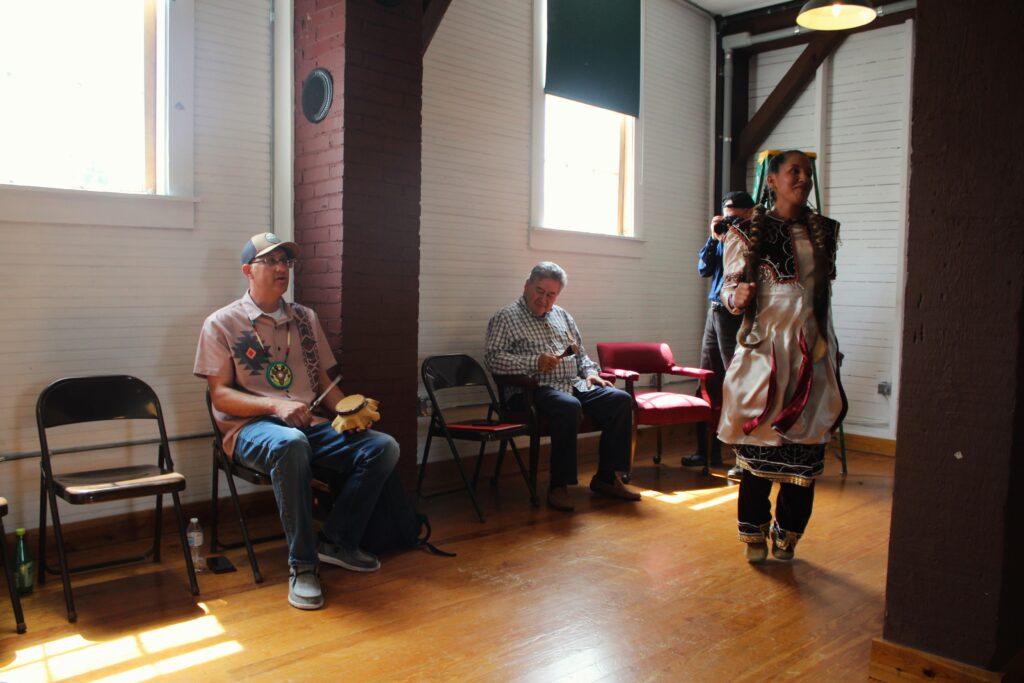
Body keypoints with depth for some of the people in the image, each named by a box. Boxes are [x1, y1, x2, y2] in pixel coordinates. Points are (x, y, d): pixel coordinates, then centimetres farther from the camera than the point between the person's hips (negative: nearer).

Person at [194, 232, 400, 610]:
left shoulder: (306, 318, 18)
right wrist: (276, 406, -21)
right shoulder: (222, 324, 3)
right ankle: (302, 565, -28)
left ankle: (336, 541, -3)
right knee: (291, 444, -41)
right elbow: (220, 395, -5)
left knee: (384, 447, -17)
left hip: (310, 424, 5)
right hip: (251, 427, -5)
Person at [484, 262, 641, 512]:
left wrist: (591, 373, 6)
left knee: (621, 399, -14)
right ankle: (559, 486, -26)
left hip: (575, 385, 7)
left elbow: (581, 354, 28)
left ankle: (606, 477, -7)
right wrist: (534, 362, -20)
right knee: (569, 406, -37)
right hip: (534, 389, -7)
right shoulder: (506, 317, 1)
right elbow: (493, 358, -11)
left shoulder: (562, 315, 23)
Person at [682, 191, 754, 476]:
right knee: (708, 383, 10)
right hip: (714, 312, 7)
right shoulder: (723, 239, 15)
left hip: (736, 316, -7)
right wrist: (714, 239, -1)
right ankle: (706, 450, 19)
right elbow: (704, 270, 10)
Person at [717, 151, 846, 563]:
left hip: (812, 351, 3)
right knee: (759, 443, -2)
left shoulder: (823, 232, 13)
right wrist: (736, 297, -21)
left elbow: (825, 293, 21)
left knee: (805, 445, 2)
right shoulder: (748, 232, 2)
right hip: (764, 347, -3)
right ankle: (755, 534, 12)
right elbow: (730, 285, -3)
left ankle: (787, 534, 16)